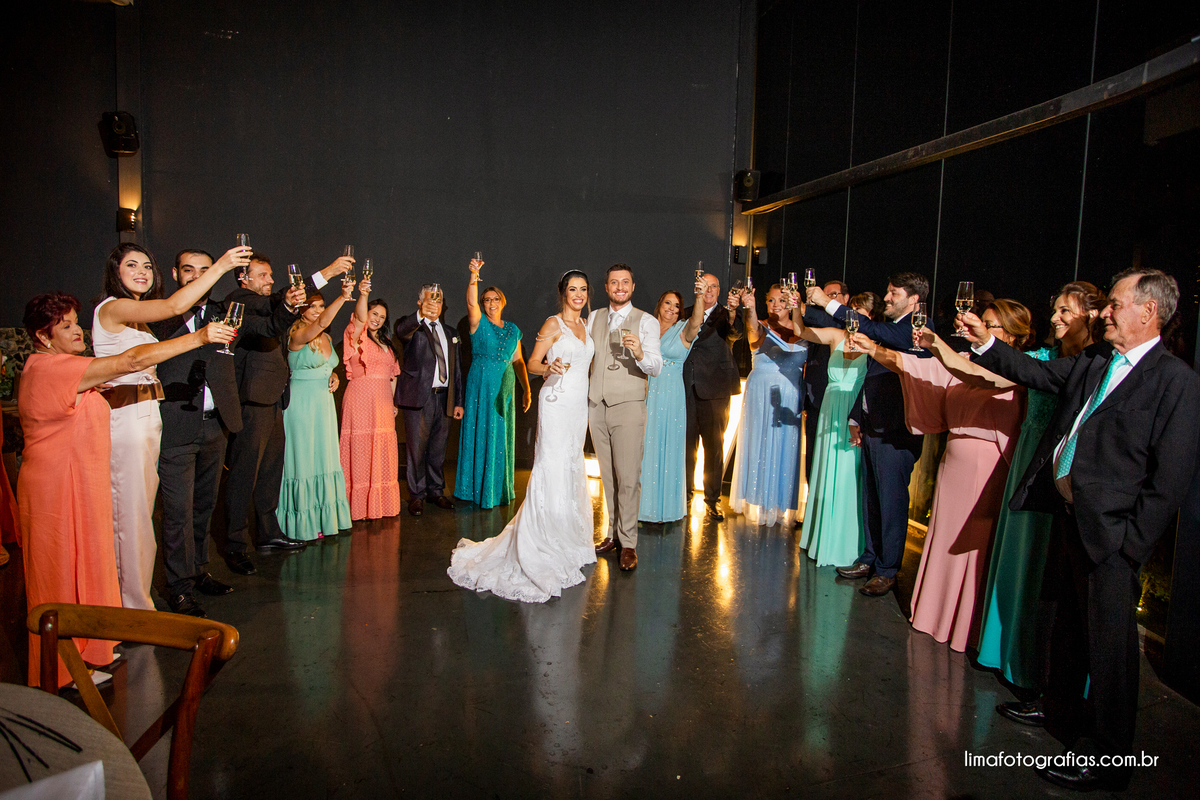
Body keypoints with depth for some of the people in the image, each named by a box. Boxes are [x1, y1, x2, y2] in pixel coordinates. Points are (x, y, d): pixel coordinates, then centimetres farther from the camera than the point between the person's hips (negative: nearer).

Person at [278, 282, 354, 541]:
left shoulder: (326, 339, 12)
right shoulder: (297, 335, -12)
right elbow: (321, 323, -33)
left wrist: (334, 377, 3)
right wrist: (343, 297, -44)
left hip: (324, 402, 8)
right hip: (302, 402, -7)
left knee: (324, 458, 10)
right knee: (304, 458, -3)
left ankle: (324, 518, 18)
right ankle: (304, 523, 6)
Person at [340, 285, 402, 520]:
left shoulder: (385, 342, 21)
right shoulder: (358, 337, -1)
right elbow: (360, 318, -23)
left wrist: (392, 401, 15)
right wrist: (363, 295, -39)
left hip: (383, 402, 7)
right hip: (361, 399, -6)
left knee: (383, 452, 7)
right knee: (362, 449, -6)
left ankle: (381, 503, 15)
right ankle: (361, 506, 0)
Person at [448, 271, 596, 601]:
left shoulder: (585, 324, 15)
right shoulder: (553, 324, -5)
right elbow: (532, 364, -6)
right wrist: (550, 368, -24)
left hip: (579, 405, 7)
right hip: (557, 403, -7)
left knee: (572, 471, 10)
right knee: (552, 471, -10)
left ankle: (566, 544, 20)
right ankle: (538, 552, -5)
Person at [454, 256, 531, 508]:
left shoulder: (513, 330, 12)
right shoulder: (479, 323, 0)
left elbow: (518, 361, 12)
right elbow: (471, 302, -20)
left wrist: (526, 390, 6)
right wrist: (474, 275, -34)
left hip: (505, 388, 4)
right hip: (480, 386, -4)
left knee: (502, 437, 8)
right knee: (480, 435, -2)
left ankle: (500, 489, 19)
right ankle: (478, 489, 7)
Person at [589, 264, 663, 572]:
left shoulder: (646, 321, -2)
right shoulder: (595, 318, 13)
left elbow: (656, 367, -13)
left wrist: (640, 354, -32)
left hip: (628, 406, -4)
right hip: (596, 406, 5)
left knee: (629, 477, -7)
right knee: (608, 475, 11)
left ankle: (628, 543, 3)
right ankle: (614, 532, 23)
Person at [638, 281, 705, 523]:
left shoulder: (683, 330, 0)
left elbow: (696, 321, -22)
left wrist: (699, 297, -39)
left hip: (671, 396, -2)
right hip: (646, 394, 2)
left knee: (668, 448, 4)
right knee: (645, 448, 5)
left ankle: (667, 504, 16)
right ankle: (645, 502, 17)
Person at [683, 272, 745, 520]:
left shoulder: (724, 317, 2)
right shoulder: (685, 315, 10)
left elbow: (736, 333, -21)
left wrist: (732, 311, -36)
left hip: (714, 390, -2)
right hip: (687, 389, 2)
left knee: (714, 445, 3)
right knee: (687, 443, 9)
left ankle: (713, 499, 13)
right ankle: (686, 495, 22)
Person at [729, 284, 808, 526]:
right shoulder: (762, 330, -2)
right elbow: (753, 330, -28)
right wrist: (750, 310, -48)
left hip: (791, 398, 3)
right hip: (761, 395, -2)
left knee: (786, 449, 7)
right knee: (760, 445, 3)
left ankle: (783, 507, 21)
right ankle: (758, 505, 17)